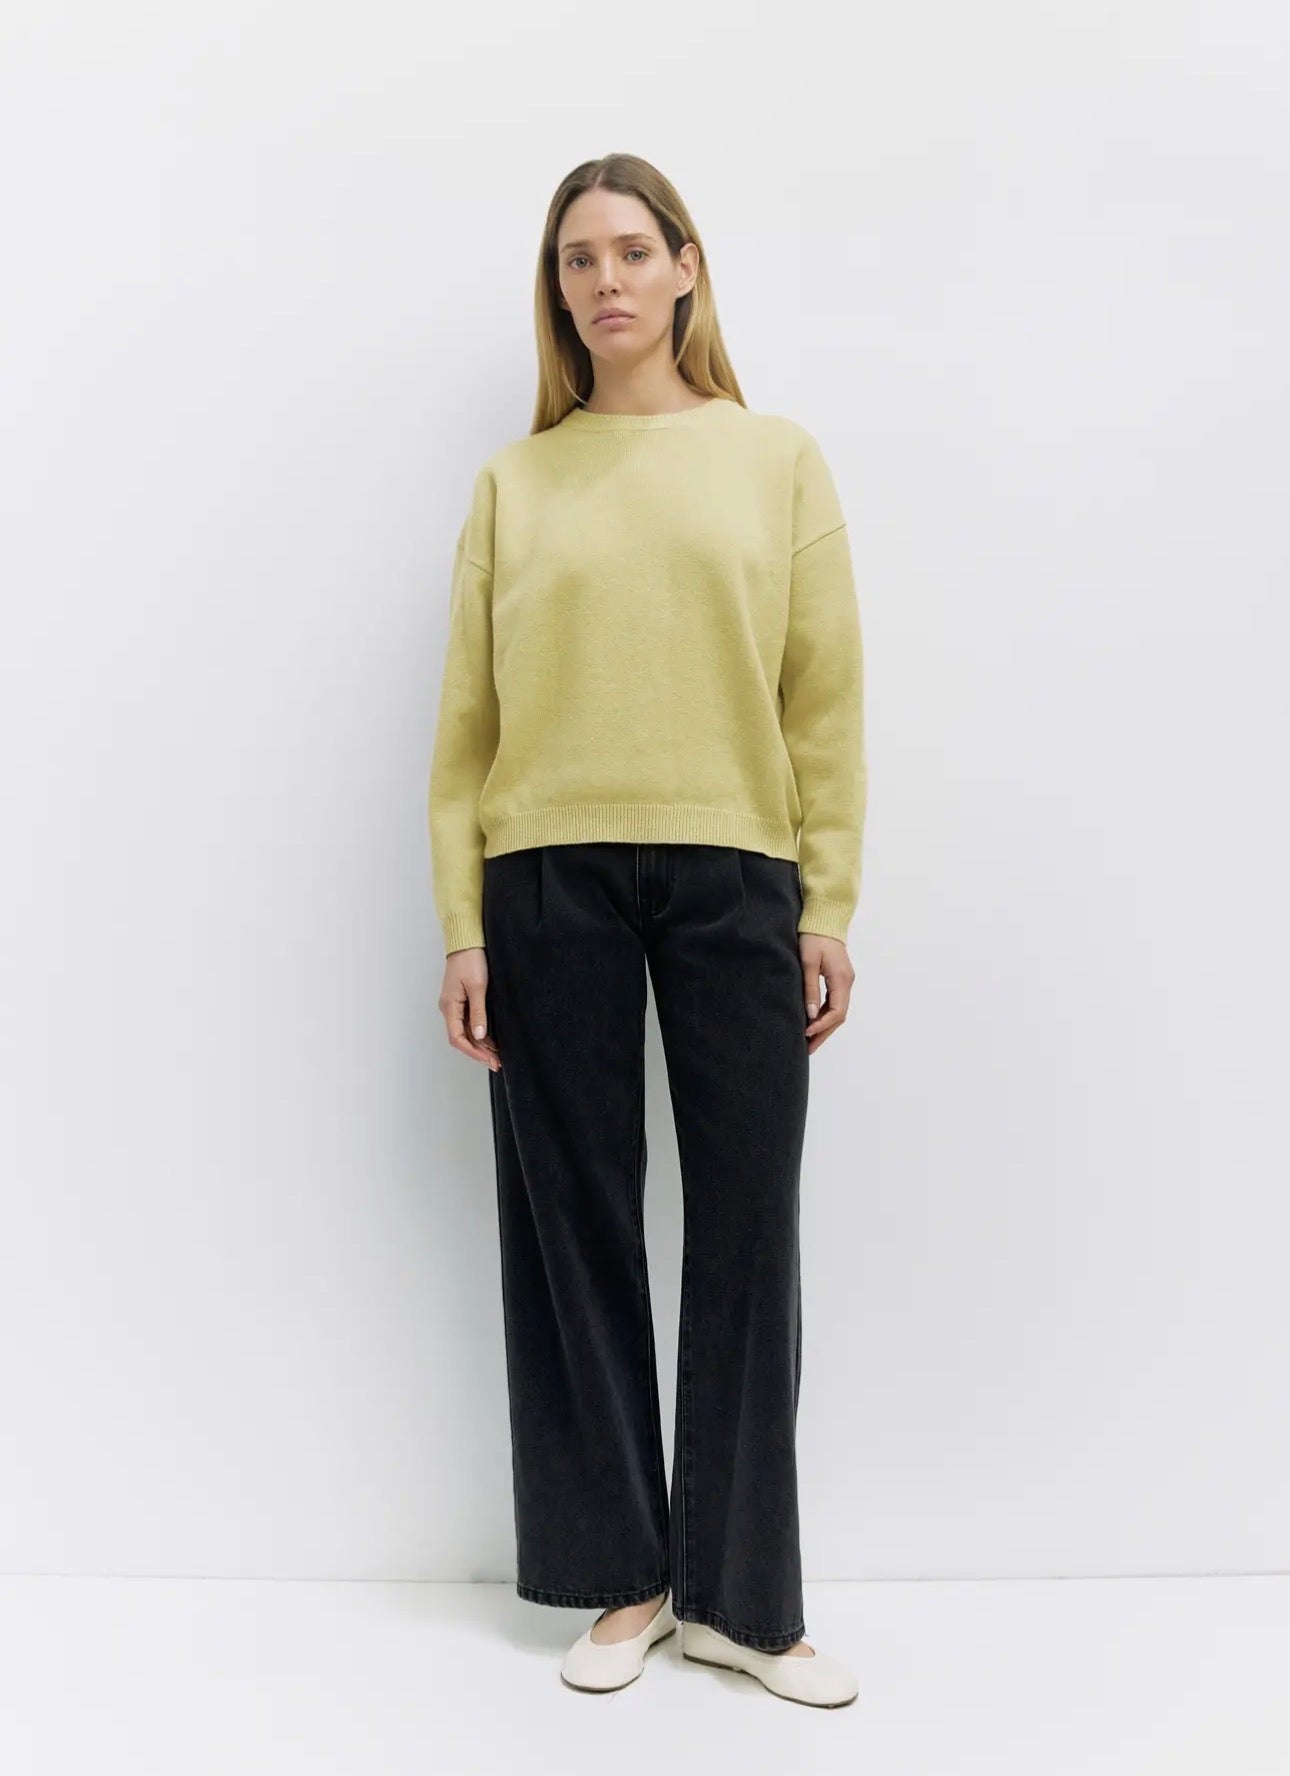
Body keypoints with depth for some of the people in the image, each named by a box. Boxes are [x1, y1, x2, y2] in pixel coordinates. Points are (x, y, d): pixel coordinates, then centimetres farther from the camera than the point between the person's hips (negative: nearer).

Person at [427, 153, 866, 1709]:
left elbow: (828, 698, 4)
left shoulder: (779, 459, 8)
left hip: (735, 874, 0)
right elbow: (466, 717, 6)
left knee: (745, 1226, 3)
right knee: (575, 1219, 6)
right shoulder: (513, 483, 10)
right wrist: (462, 925, 0)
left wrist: (830, 906, -2)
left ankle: (738, 1595, 19)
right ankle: (620, 1577, 23)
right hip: (551, 878, 1)